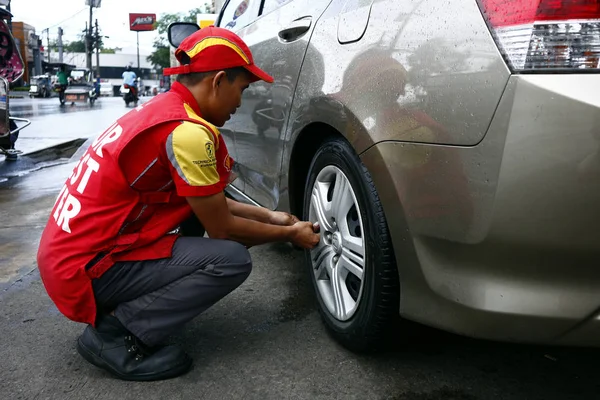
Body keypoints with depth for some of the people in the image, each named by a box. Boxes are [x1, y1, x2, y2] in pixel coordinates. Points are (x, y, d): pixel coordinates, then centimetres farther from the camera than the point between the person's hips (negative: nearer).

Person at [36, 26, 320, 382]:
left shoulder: (163, 109, 9)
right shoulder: (188, 132, -20)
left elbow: (210, 203, 18)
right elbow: (222, 229, -11)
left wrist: (268, 215, 18)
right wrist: (289, 233, 4)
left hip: (68, 251, 10)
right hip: (85, 269, -10)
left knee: (200, 201, 14)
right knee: (233, 259, -14)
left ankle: (125, 305, 14)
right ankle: (115, 332, -9)